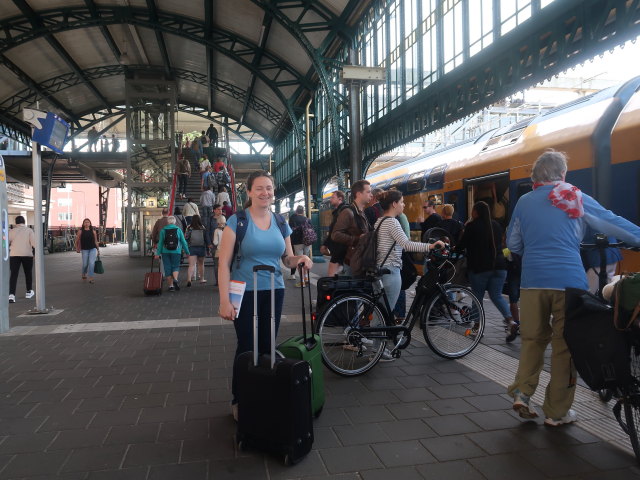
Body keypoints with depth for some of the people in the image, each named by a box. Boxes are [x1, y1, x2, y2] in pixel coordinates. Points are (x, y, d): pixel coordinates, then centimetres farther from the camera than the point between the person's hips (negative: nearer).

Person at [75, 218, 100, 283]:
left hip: (93, 249, 0)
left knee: (91, 263, -13)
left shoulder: (93, 231, 4)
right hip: (85, 249, 0)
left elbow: (96, 240, 9)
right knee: (85, 264, 6)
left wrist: (98, 250, 11)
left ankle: (91, 278, -12)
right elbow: (77, 240, 5)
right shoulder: (80, 231, 0)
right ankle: (84, 274, 36)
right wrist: (77, 248, -1)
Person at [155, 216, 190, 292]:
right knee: (175, 266, 11)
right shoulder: (178, 230, 1)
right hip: (176, 252, 0)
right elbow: (183, 242, 3)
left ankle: (171, 285, 5)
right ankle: (175, 279, -15)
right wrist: (187, 252, 10)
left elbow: (160, 243, 1)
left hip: (165, 252, 0)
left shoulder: (163, 230, 2)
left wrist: (158, 253, 4)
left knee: (168, 268, 6)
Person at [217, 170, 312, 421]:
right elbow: (224, 263, -10)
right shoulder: (237, 221, -8)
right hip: (245, 293, -4)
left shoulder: (280, 223, 6)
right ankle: (239, 401, 22)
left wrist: (301, 258, -10)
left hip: (274, 292, 4)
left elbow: (287, 259, 14)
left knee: (267, 346, 12)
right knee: (247, 347, 1)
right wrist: (224, 300, -17)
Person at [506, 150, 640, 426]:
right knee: (565, 344, 7)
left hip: (533, 281, 2)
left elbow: (512, 244, 13)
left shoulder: (524, 202, 8)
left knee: (533, 339, 17)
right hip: (569, 280, -2)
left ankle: (522, 392, 7)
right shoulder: (576, 198, 3)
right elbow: (613, 223, 7)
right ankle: (557, 412, 14)